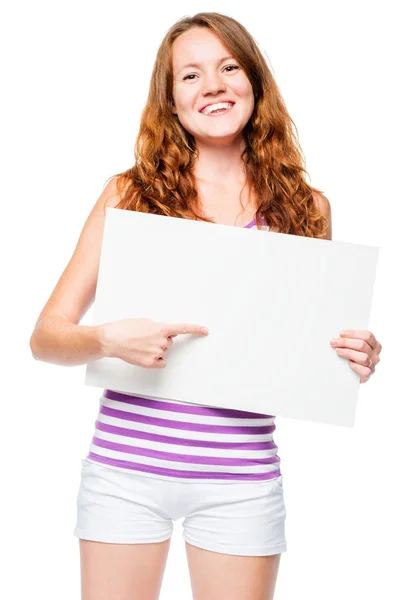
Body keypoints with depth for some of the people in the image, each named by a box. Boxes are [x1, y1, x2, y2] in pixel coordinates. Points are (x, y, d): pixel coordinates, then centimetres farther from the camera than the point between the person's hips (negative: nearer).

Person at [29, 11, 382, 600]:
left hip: (241, 476, 1)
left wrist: (358, 359, -9)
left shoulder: (306, 207, 3)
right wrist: (109, 340, -21)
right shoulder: (131, 193, 0)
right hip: (125, 465, 0)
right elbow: (46, 335, -1)